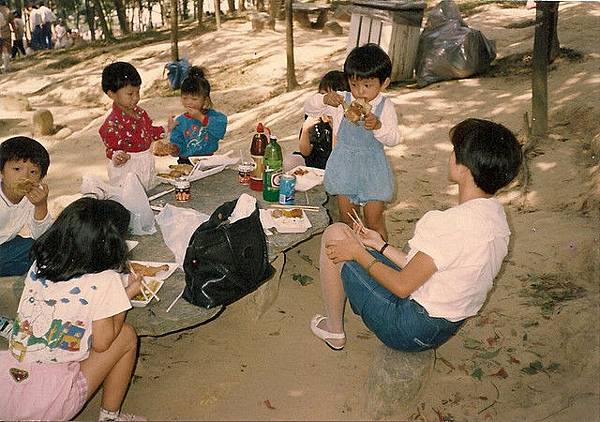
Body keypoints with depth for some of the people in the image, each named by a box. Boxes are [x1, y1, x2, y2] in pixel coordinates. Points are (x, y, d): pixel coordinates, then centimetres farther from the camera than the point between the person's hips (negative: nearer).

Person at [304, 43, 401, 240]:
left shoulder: (385, 107, -8)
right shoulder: (341, 101, -3)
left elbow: (394, 139, -15)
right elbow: (309, 108, -3)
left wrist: (377, 126, -34)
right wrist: (324, 100, -23)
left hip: (373, 167, -2)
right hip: (345, 166, 2)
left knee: (374, 220, 6)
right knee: (346, 219, 13)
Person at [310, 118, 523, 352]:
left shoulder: (456, 223, -30)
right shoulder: (497, 216, 0)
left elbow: (402, 286, -22)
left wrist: (359, 254, -7)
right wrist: (381, 246, 9)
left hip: (413, 330, -9)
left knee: (335, 234, -2)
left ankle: (334, 330, 13)